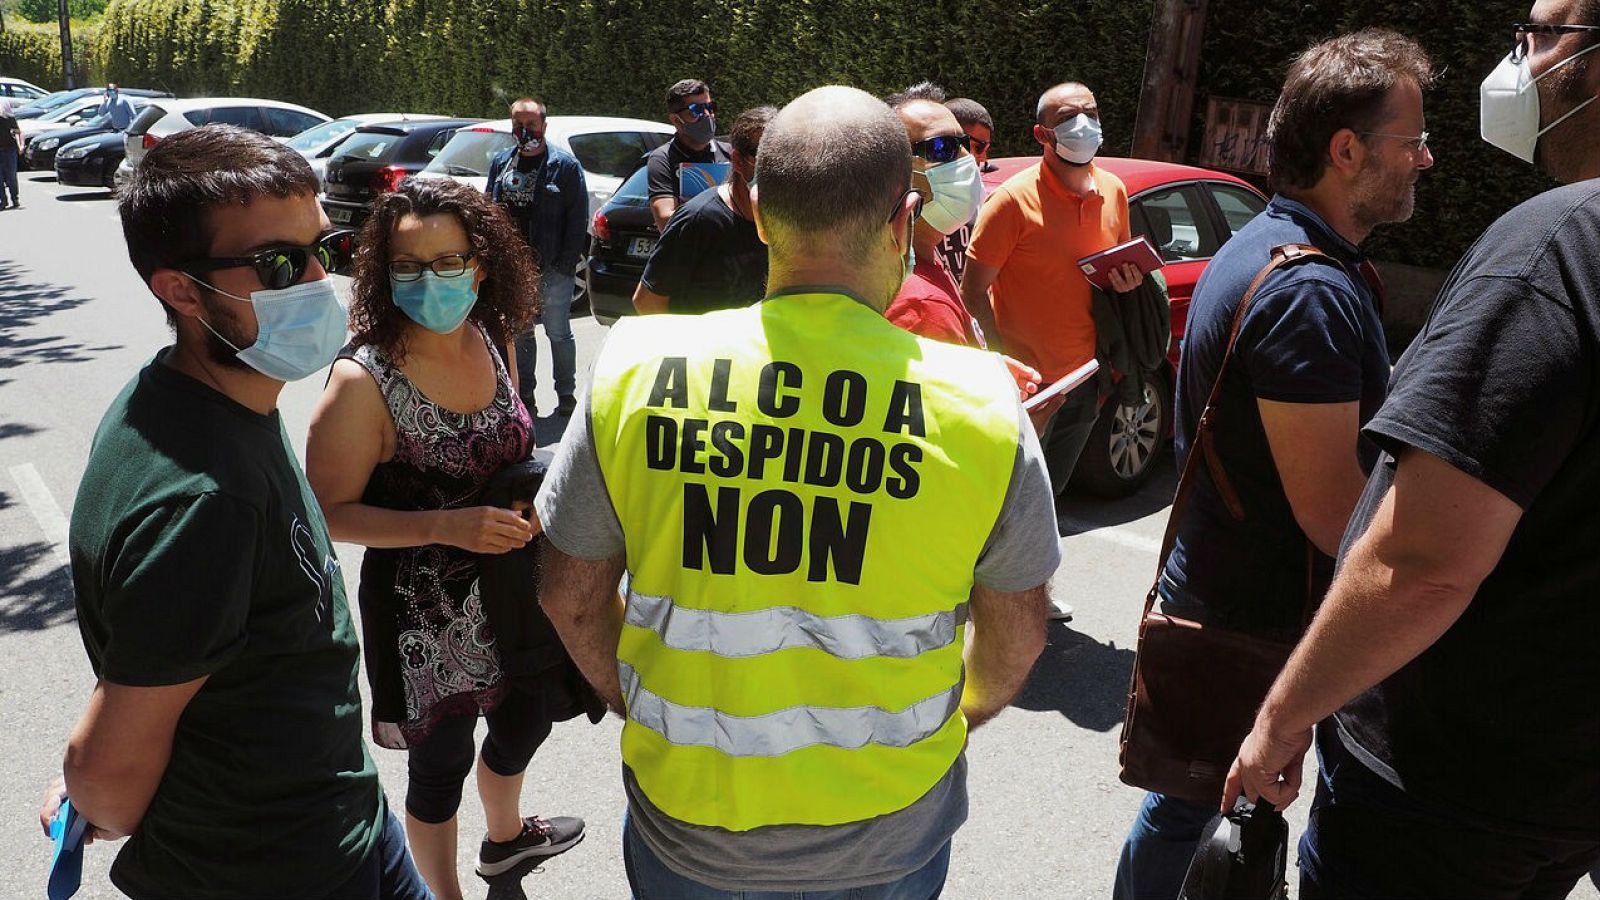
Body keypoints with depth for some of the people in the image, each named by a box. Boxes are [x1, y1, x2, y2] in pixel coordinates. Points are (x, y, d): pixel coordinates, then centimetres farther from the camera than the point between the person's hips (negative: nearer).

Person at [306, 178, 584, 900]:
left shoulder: (489, 342, -5)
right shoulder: (364, 380, -23)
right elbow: (332, 512, -18)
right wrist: (446, 526, -28)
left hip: (507, 588, 7)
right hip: (423, 608, -6)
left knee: (524, 720, 26)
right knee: (442, 759, 12)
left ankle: (505, 836, 57)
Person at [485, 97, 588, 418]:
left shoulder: (565, 165, -4)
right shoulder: (500, 163, 11)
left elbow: (578, 217, -7)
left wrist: (567, 262, -13)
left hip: (552, 269, -5)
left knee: (558, 332, 4)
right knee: (519, 333, 12)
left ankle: (566, 394, 16)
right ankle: (524, 395, 22)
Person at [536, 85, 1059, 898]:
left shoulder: (635, 371, -15)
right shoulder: (980, 400, -16)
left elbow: (571, 597, -4)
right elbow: (1017, 637, -4)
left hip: (686, 829, 0)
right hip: (887, 834, 1)